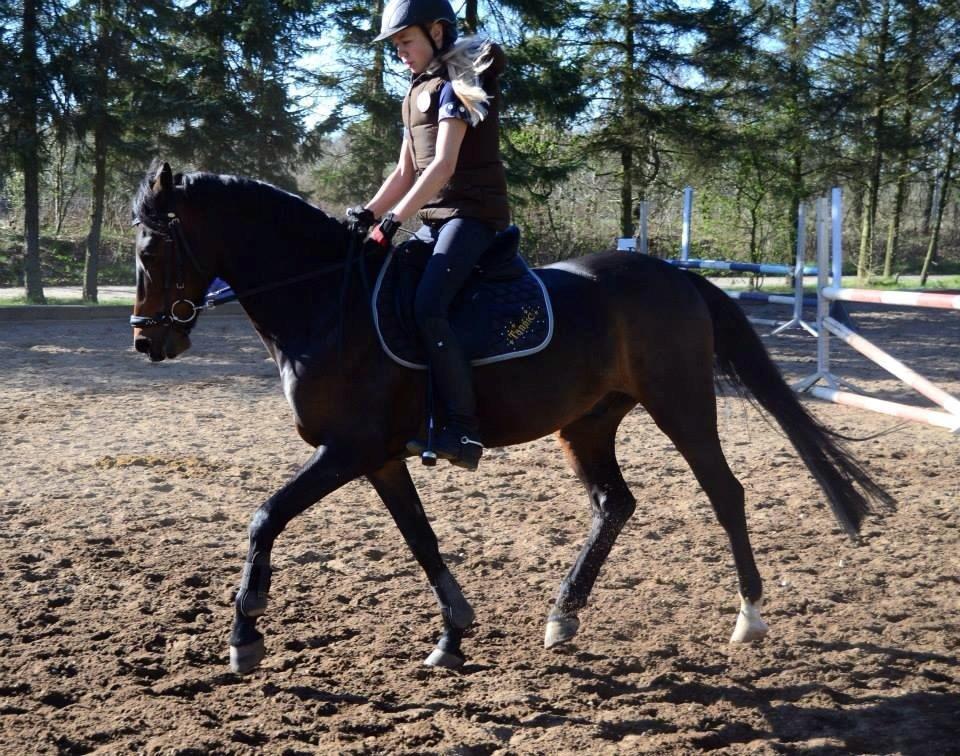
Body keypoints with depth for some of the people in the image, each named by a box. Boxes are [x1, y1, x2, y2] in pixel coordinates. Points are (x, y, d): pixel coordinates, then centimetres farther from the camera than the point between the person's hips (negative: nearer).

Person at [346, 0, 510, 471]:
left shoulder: (457, 84, -9)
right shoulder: (417, 94, 19)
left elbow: (443, 166, -19)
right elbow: (404, 173, 18)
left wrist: (394, 219, -24)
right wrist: (367, 214, 3)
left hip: (473, 214, -10)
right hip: (435, 219, 10)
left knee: (427, 306, -27)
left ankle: (463, 428, -25)